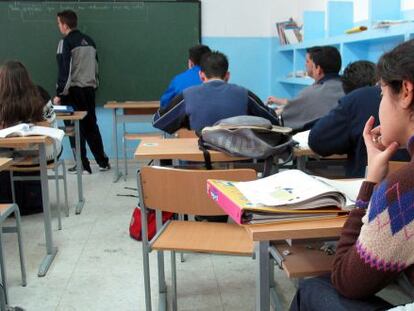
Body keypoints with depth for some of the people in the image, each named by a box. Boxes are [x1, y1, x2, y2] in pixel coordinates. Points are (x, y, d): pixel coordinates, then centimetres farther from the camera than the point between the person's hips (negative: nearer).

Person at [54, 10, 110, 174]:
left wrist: (59, 94, -12)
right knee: (91, 125, 15)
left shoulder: (66, 42, -11)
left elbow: (64, 71, -16)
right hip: (89, 89, 7)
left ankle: (82, 165, 7)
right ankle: (103, 162, 19)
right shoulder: (89, 41, 11)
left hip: (73, 91, -7)